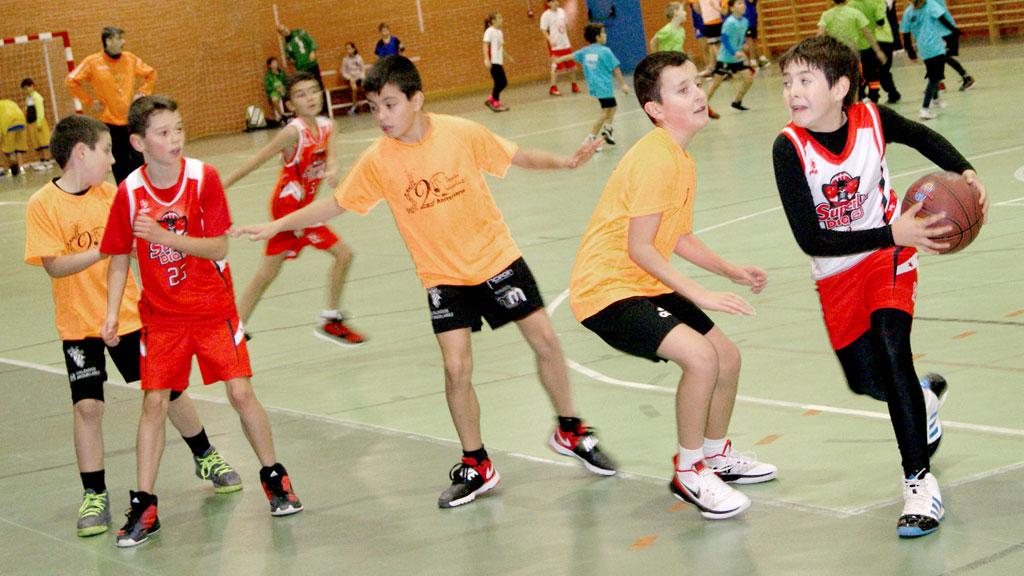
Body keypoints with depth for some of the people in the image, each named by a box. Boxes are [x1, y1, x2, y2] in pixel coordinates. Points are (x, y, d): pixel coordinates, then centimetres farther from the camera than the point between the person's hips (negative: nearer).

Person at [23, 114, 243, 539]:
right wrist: (107, 248, -28)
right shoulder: (43, 205, -13)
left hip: (129, 313, 4)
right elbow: (54, 265, -20)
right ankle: (94, 495, 3)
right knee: (87, 405, -11)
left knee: (169, 388, 11)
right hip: (80, 324, -4)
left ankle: (206, 458, 32)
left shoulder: (109, 193, 0)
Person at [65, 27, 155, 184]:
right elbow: (71, 81, 1)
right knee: (120, 167, 4)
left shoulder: (130, 59, 5)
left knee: (140, 159, -7)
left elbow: (151, 74, 18)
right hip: (110, 122, -1)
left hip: (133, 120, 2)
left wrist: (142, 93, 6)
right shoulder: (93, 62, -4)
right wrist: (90, 102, -1)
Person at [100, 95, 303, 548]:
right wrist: (112, 314, -6)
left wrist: (163, 236, -27)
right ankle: (144, 506, 6)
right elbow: (120, 257, 2)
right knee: (154, 402, -4)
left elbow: (218, 247, -15)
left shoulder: (203, 178, -13)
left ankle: (274, 477, 19)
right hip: (161, 314, 1)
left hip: (213, 307, -1)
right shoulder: (129, 193, -10)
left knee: (241, 393, -4)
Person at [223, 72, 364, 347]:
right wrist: (222, 186, -19)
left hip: (300, 207, 7)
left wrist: (332, 171, -36)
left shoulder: (326, 127, 3)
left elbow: (330, 157, -12)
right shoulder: (294, 131, -18)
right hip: (289, 205, -7)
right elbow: (257, 160, -17)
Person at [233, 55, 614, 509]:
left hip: (495, 255, 0)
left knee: (545, 340, 2)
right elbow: (334, 204, 0)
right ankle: (475, 466, 8)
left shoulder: (460, 133, -13)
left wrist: (564, 162, -10)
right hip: (443, 275, 0)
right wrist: (274, 227, -4)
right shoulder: (377, 161, -10)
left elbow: (516, 156, 2)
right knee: (456, 368, -11)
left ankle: (570, 432, 26)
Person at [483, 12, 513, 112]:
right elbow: (485, 46, -15)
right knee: (498, 83, -6)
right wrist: (486, 59, -23)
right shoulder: (489, 31, -9)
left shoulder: (500, 32, 16)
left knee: (503, 83, 8)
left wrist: (508, 57, 28)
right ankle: (496, 104, 2)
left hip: (499, 62, 9)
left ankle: (490, 100, 19)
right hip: (493, 62, -9)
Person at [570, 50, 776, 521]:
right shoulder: (655, 159, -21)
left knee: (727, 356, 13)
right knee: (700, 355, -25)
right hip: (606, 289, -10)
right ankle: (688, 472, -5)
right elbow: (638, 248, -22)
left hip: (647, 284, 10)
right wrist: (699, 295, -22)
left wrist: (732, 271, 9)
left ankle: (716, 454, 37)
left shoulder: (681, 160, 10)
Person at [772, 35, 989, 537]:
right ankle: (924, 397, 44)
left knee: (892, 350, -22)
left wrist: (964, 172, -12)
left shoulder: (872, 119, -20)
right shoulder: (789, 147, -25)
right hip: (837, 270, 1)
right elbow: (810, 240, -29)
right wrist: (893, 234, -34)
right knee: (865, 382, 8)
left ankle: (919, 479, -13)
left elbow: (922, 137, 5)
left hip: (889, 253, -1)